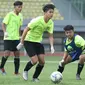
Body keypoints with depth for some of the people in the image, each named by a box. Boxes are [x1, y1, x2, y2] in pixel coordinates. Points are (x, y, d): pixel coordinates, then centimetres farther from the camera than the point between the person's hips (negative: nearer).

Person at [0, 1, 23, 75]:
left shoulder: (20, 16, 9)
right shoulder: (10, 15, -9)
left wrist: (19, 36, 21)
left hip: (16, 38, 6)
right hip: (8, 38, -6)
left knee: (17, 54, 1)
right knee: (7, 54, -12)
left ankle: (16, 72, 6)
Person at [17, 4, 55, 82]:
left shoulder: (50, 23, -7)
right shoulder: (37, 20, -26)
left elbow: (50, 36, 0)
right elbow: (26, 30, -20)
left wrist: (52, 46, -17)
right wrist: (21, 43, -17)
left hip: (38, 42, 6)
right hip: (29, 41, -6)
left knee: (42, 62, -4)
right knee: (35, 61, -16)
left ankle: (35, 77, 16)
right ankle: (25, 71, 15)